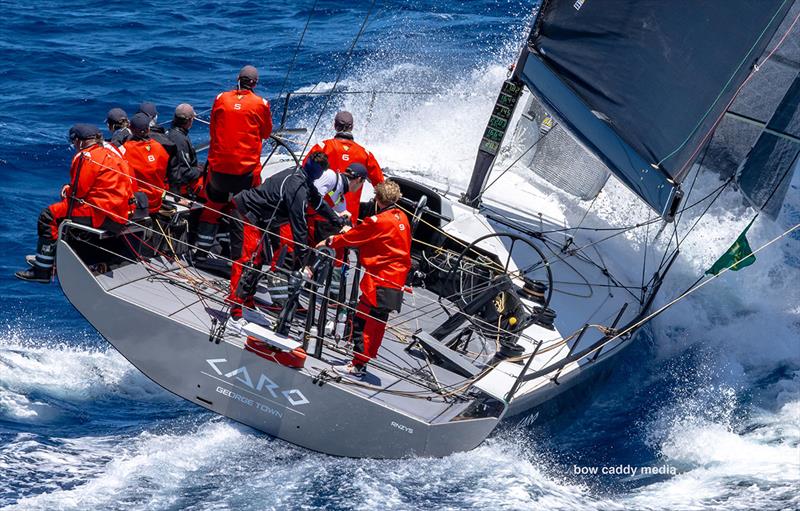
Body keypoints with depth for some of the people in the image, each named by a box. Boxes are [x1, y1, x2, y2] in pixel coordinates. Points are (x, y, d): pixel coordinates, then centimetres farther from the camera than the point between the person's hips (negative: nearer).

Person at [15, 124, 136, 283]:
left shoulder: (86, 157, -12)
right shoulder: (109, 149, 16)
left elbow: (78, 191, -11)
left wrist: (68, 191, 10)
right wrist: (70, 188, 16)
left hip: (105, 215, -10)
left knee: (49, 215, -4)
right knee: (62, 209, 29)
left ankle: (42, 270, -2)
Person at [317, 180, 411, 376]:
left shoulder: (378, 221, -16)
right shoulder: (401, 217, 8)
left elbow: (352, 237, -6)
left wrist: (329, 242, 7)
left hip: (379, 278, -8)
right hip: (397, 279, 8)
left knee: (362, 320, -4)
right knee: (378, 322, 16)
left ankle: (358, 365, -4)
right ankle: (368, 357, 24)